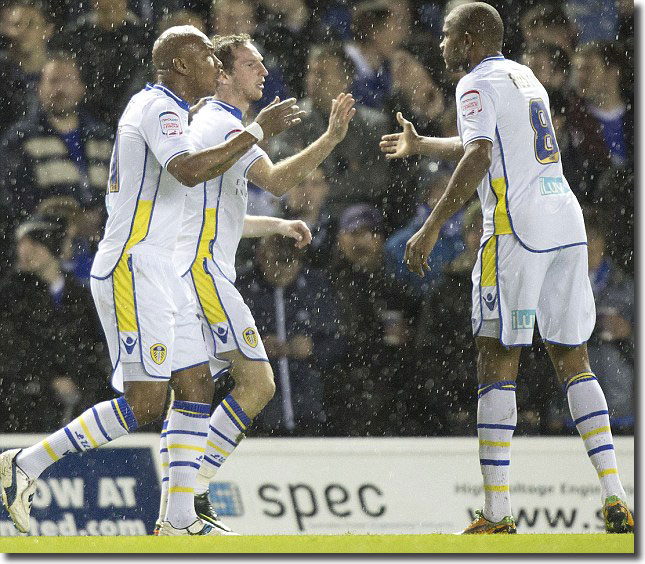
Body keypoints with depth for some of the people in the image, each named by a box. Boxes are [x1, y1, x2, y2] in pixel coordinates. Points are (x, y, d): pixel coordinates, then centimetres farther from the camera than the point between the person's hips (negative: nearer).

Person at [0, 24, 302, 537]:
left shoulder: (154, 106, 19)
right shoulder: (160, 108, -13)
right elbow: (189, 171, -31)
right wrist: (258, 130, -24)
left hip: (157, 272, 11)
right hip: (132, 269, -11)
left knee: (198, 386, 5)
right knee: (144, 404, -14)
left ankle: (180, 519, 4)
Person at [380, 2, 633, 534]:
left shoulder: (479, 83, -2)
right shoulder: (525, 77, 24)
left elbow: (479, 157, -17)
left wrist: (431, 229, -18)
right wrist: (421, 145, 55)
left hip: (517, 226, -8)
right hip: (568, 222, 8)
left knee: (497, 363, -4)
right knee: (573, 360, 9)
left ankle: (497, 511, -8)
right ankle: (614, 499, -1)